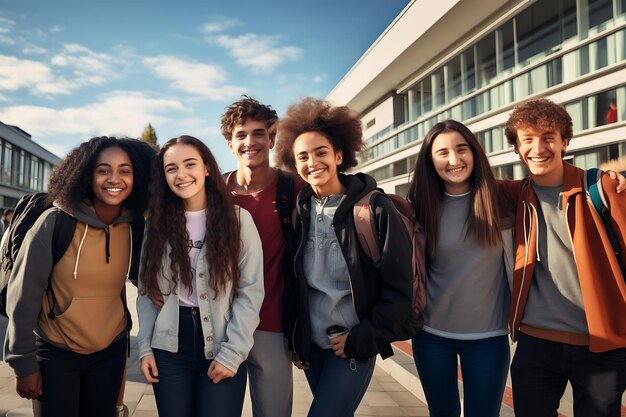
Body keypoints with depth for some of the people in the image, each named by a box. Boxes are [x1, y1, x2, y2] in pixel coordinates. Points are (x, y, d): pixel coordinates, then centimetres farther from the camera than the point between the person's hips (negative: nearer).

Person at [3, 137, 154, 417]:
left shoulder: (135, 226, -8)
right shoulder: (55, 223, -19)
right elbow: (23, 297, -13)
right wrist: (24, 364, -10)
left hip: (111, 351, 4)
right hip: (56, 353, -3)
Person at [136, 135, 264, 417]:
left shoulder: (238, 219, -4)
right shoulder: (157, 224, 5)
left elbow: (251, 291, -7)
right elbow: (145, 292, 7)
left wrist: (232, 352, -12)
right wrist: (145, 346, 0)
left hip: (223, 350, -2)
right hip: (169, 349, 3)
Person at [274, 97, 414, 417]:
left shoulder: (375, 208, -13)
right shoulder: (299, 212, -1)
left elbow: (398, 289, -12)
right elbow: (293, 283, 7)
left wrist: (362, 339, -12)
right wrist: (295, 341, 7)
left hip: (355, 345, -4)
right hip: (311, 344, 4)